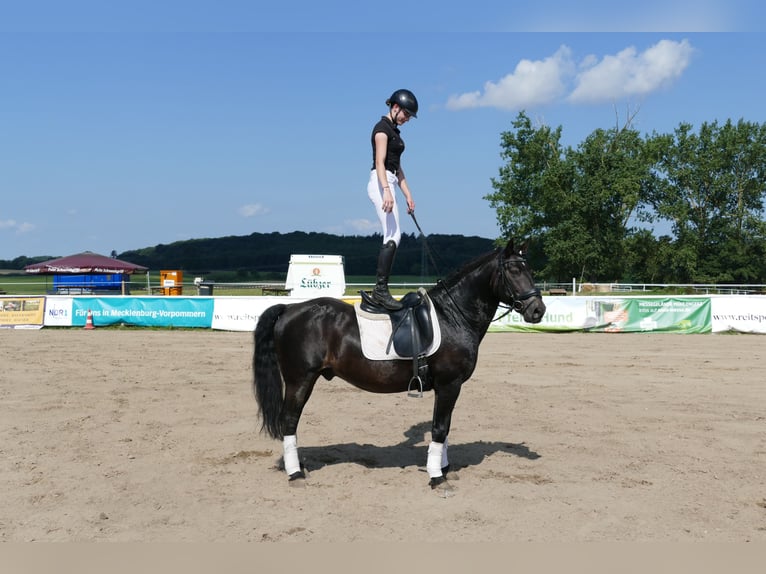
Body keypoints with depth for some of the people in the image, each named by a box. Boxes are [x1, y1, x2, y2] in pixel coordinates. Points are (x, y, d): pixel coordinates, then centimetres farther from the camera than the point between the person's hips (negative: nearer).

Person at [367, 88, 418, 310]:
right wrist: (386, 191, -29)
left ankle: (379, 290, 6)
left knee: (391, 237, 6)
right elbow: (379, 161, -18)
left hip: (388, 183, 10)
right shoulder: (382, 127, -7)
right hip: (380, 183, -10)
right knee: (393, 236, -17)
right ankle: (381, 289, -20)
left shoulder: (394, 130, 22)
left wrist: (408, 195, 23)